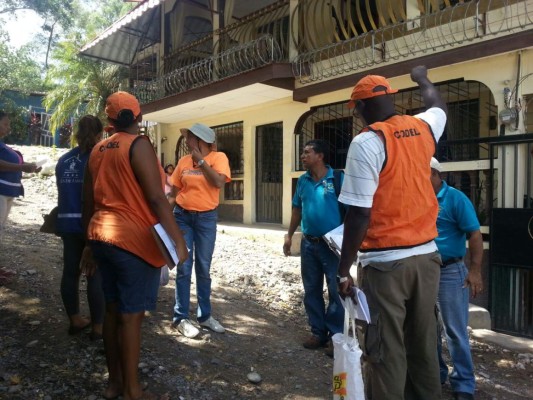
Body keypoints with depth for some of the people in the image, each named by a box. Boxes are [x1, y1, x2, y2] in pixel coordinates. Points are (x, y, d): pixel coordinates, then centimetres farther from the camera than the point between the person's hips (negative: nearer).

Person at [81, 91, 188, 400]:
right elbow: (156, 198, -18)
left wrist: (91, 241, 24)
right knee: (131, 314, 0)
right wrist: (178, 238, -17)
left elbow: (89, 202, 16)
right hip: (133, 241, -7)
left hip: (102, 238, 8)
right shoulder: (139, 144, -10)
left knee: (113, 310, 16)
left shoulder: (98, 150, 12)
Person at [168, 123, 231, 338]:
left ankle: (204, 315, 22)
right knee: (184, 268, 2)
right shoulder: (184, 161, 5)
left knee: (203, 268, 9)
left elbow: (218, 182, -21)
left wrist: (200, 159, -19)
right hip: (182, 216, 2)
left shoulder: (218, 157, -4)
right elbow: (174, 191, 9)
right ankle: (181, 318, 10)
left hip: (207, 218, -1)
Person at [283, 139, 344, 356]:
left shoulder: (337, 179, -11)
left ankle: (335, 335, 15)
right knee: (311, 289, 13)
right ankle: (318, 331, 27)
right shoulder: (302, 181, 6)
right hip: (308, 243, 6)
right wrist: (289, 235, 12)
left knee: (335, 290, 2)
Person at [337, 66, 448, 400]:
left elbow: (359, 213, -17)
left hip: (386, 261, -6)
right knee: (424, 342, 18)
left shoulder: (367, 142, -13)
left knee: (387, 349, 4)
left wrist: (344, 270, -11)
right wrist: (422, 78, 50)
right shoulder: (423, 128, 6)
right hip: (426, 254, 7)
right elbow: (439, 106, 32)